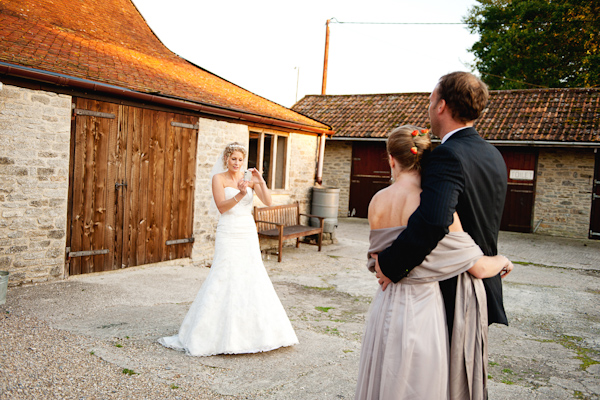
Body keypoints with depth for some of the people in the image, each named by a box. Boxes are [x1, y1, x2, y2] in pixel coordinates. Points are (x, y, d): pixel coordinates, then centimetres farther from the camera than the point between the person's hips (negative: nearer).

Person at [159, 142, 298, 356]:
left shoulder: (249, 178, 8)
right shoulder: (219, 178, -1)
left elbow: (268, 202, -3)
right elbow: (222, 206, -14)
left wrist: (261, 182, -17)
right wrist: (240, 194, -28)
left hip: (249, 234, 4)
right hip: (228, 234, -4)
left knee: (252, 279, 6)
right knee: (224, 279, -5)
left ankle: (253, 331, 20)